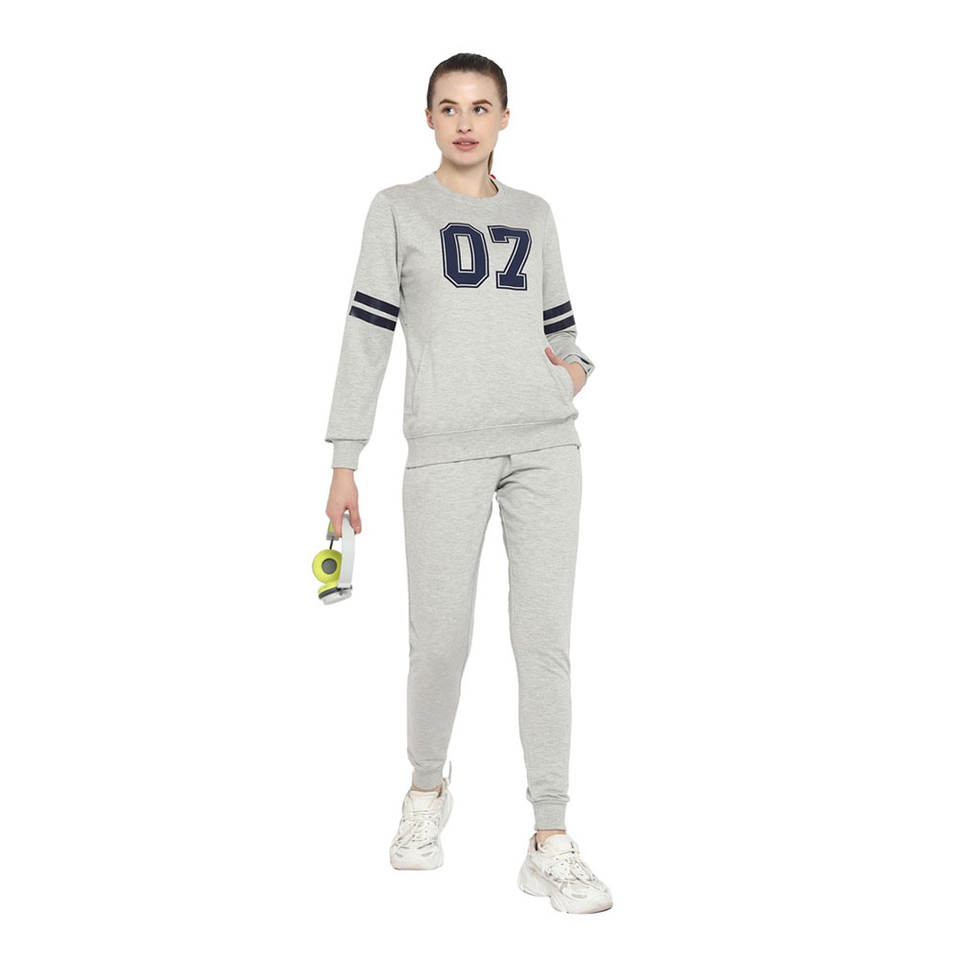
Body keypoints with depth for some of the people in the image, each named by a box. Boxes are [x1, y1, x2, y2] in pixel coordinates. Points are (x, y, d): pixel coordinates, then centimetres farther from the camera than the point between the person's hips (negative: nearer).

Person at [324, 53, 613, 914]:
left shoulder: (534, 215, 17)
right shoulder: (399, 209, 9)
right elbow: (368, 334, 4)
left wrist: (577, 367, 0)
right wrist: (345, 463, 0)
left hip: (545, 443, 3)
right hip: (446, 449, -2)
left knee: (545, 638, -2)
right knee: (441, 643, -1)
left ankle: (551, 842, 5)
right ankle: (428, 788, 28)